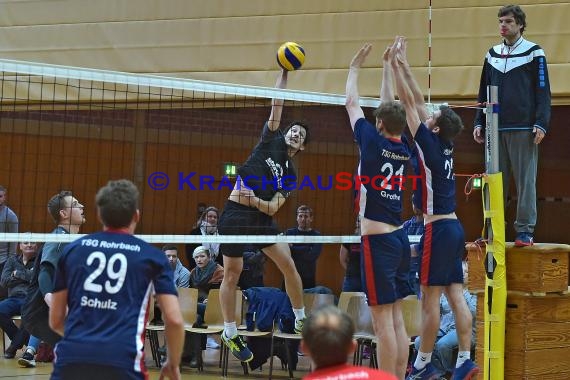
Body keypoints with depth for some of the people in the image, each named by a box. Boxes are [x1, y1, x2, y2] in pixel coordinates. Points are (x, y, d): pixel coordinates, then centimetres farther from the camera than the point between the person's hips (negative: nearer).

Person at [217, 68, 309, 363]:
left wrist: (255, 200, -21)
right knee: (232, 274, 0)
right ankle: (230, 333, 12)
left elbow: (273, 208, -2)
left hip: (261, 218, 3)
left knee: (288, 264, -7)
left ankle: (301, 320, 11)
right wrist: (284, 73, -6)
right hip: (235, 214, -3)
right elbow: (277, 104, -1)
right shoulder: (272, 140, 6)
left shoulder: (290, 175, 10)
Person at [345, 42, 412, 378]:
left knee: (383, 320, -7)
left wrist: (355, 68, 20)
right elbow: (390, 106, 21)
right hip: (399, 237, 7)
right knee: (397, 318, 9)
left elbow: (352, 103, 6)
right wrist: (387, 66, 31)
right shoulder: (404, 149, 6)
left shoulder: (373, 142, -9)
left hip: (377, 240, -7)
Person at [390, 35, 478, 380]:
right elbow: (419, 101, 17)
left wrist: (396, 66, -1)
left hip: (438, 229, -8)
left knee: (430, 298, -3)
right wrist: (404, 66, 20)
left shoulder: (430, 145, -9)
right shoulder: (445, 148, 11)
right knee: (456, 296, 5)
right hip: (454, 226, 8)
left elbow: (410, 103, -7)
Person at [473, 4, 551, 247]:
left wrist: (541, 124, -12)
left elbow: (543, 91, -3)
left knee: (525, 181, -3)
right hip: (495, 129, 5)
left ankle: (525, 231, 0)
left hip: (524, 130, -4)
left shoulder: (534, 53, 0)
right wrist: (479, 123, 10)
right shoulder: (492, 55, 14)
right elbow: (483, 93, 18)